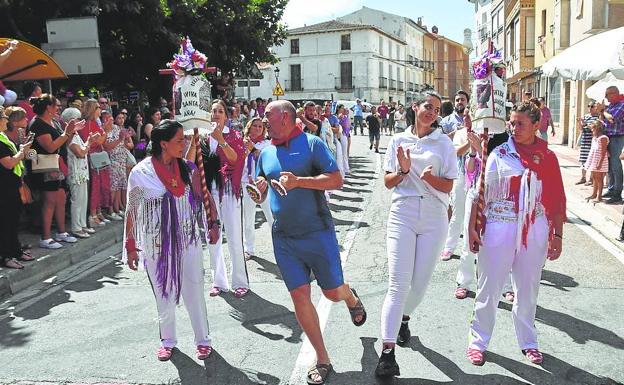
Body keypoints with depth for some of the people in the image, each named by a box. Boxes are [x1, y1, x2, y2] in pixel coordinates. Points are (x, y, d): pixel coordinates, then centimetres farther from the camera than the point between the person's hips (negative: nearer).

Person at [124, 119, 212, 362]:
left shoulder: (187, 168, -3)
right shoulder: (140, 173, -11)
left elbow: (200, 198, 7)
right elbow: (132, 211, -3)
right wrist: (130, 246, 0)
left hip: (188, 240, 2)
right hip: (157, 243, -2)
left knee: (194, 291, 7)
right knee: (164, 294, 12)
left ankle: (203, 340, 23)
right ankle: (167, 340, 31)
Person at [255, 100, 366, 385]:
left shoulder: (311, 143, -7)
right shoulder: (266, 153, 9)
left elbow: (337, 180, -13)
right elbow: (260, 191, 19)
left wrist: (299, 181, -24)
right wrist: (259, 190, -6)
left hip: (317, 233, -4)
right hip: (283, 238, 4)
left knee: (333, 292, 4)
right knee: (300, 296, 1)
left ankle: (352, 299, 43)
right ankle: (322, 360, 16)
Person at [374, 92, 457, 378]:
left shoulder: (444, 143, 6)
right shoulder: (398, 140, 7)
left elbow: (448, 186, 2)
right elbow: (388, 183, 8)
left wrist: (430, 177, -18)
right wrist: (403, 171, -12)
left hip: (434, 217, 1)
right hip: (403, 214, -1)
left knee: (421, 282, 8)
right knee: (398, 284, -9)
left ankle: (404, 317, 39)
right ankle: (387, 352, -9)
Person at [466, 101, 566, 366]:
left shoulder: (548, 157, 4)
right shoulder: (499, 154, -2)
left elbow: (557, 199, 6)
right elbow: (480, 192, -1)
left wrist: (557, 235, 4)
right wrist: (472, 227, -5)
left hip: (535, 231, 2)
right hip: (499, 228, -2)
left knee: (528, 289, 15)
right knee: (489, 288, 5)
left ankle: (528, 342, 32)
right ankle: (478, 341, 19)